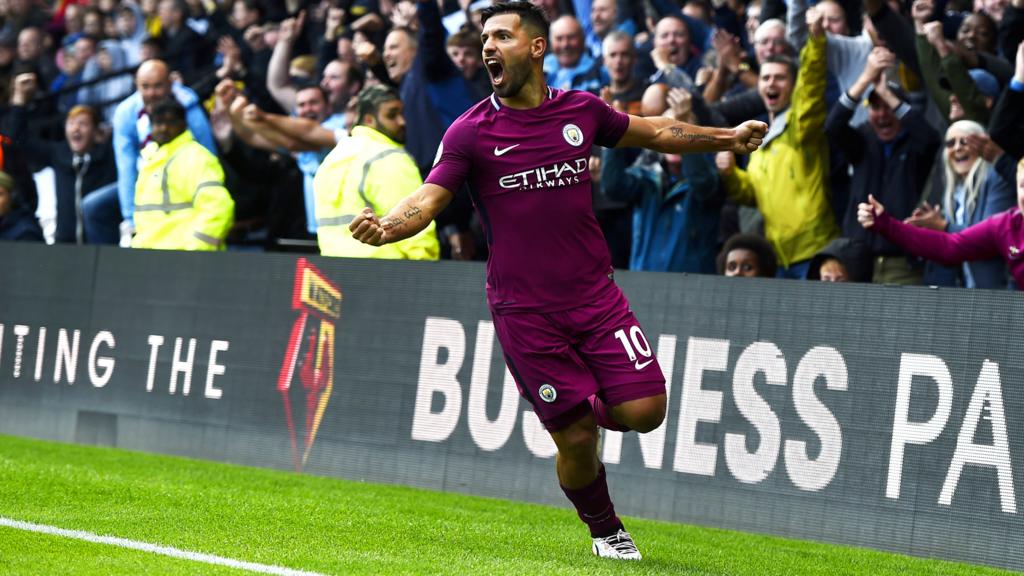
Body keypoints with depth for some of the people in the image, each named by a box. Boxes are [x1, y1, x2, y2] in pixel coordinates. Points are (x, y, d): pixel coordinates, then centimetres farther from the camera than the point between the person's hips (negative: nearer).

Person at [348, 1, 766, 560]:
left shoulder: (581, 110, 3)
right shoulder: (471, 132, -5)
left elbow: (652, 132, 21)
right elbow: (428, 200, -14)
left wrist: (727, 137, 19)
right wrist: (385, 226, -34)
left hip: (595, 296, 3)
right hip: (523, 312, -2)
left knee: (643, 411, -10)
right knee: (576, 440, -3)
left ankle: (594, 404, 26)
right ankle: (606, 531, 25)